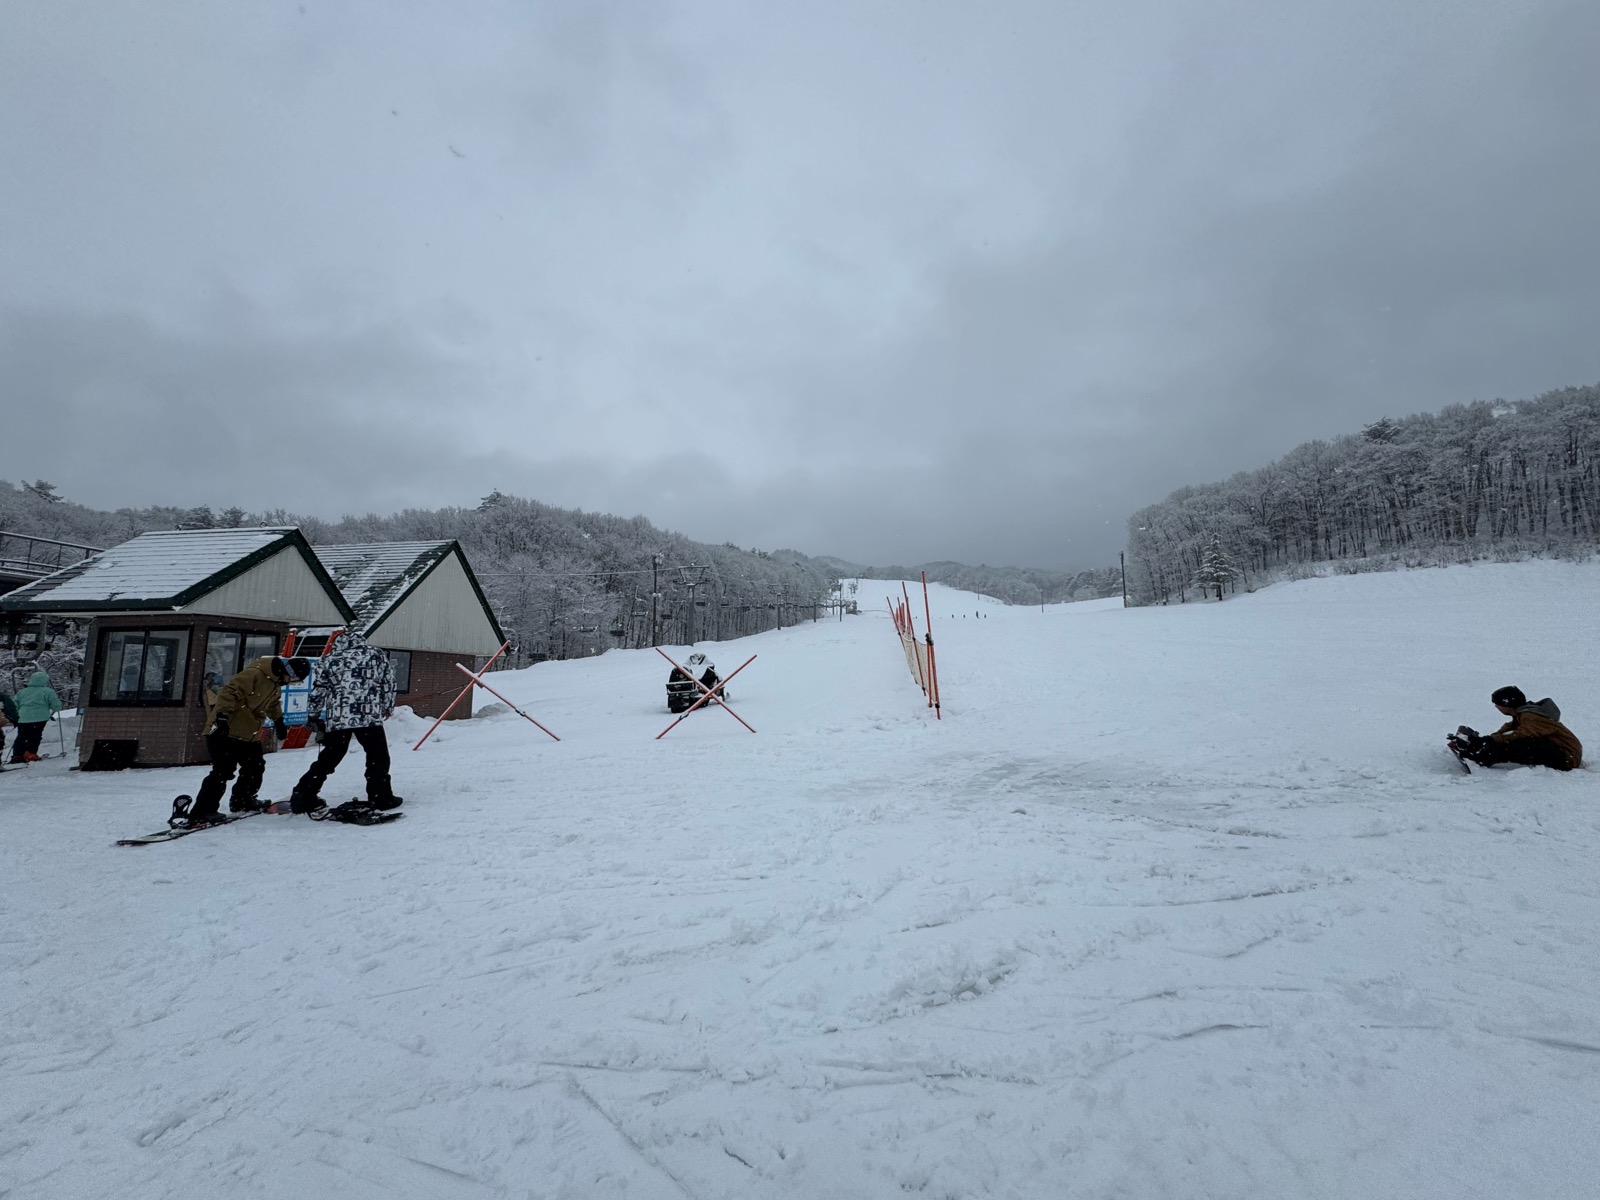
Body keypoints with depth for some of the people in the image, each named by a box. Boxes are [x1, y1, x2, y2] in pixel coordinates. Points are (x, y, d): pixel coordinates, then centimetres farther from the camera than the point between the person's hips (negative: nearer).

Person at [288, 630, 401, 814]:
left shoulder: (329, 660, 15)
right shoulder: (377, 654, 12)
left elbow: (318, 691, 14)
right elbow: (388, 683, 13)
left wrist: (313, 716, 25)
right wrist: (388, 708, 23)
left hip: (336, 718, 3)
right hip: (369, 716, -3)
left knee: (327, 759, 17)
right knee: (378, 757, 7)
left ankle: (302, 798, 19)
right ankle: (381, 797, 3)